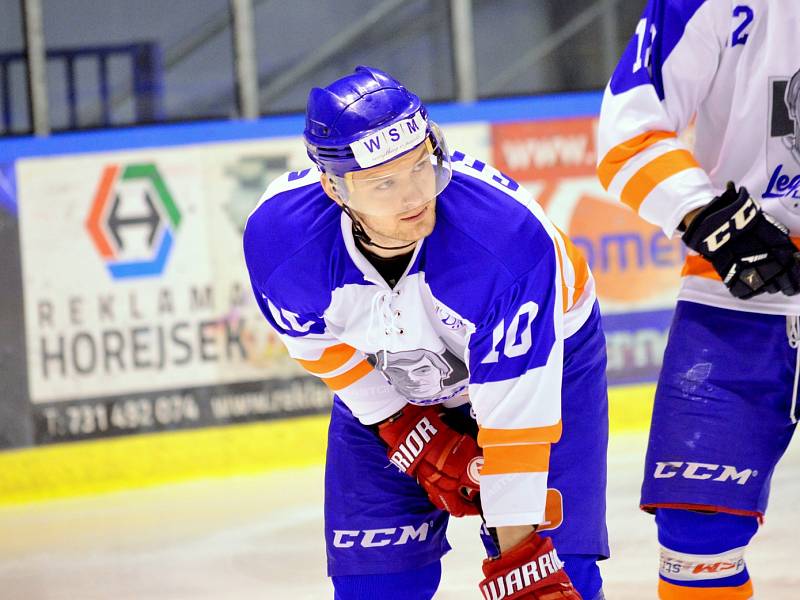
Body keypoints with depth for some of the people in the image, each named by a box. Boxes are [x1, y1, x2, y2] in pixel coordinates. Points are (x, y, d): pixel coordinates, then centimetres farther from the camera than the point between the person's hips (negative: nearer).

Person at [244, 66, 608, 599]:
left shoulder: (511, 233, -40)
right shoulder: (278, 238, -32)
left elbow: (515, 411, -35)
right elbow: (320, 344, -9)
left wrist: (518, 555, -32)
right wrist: (404, 430, -11)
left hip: (542, 359, -2)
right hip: (385, 388, 2)